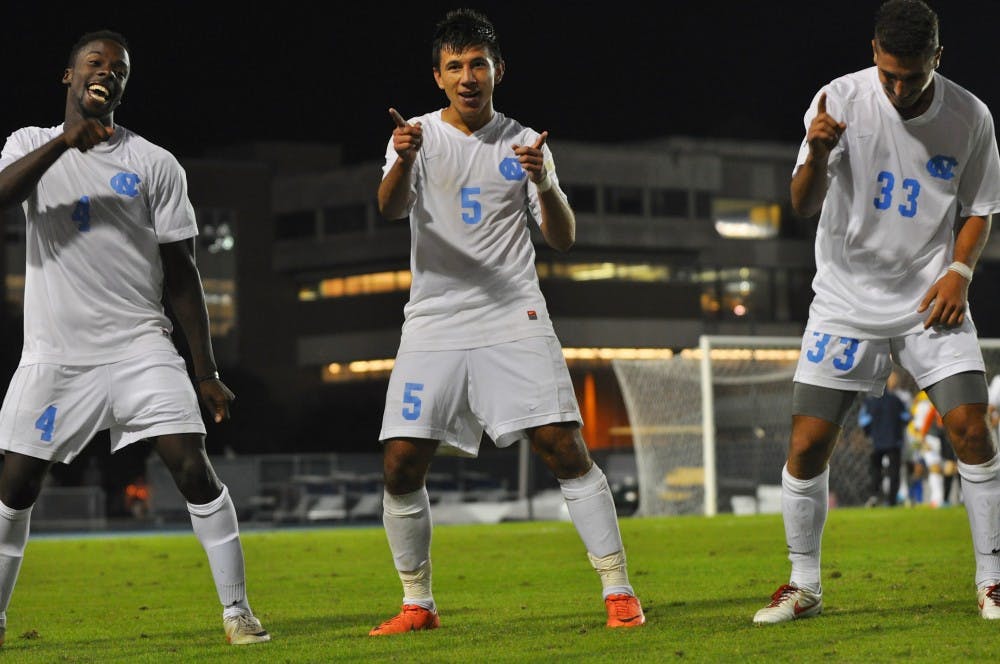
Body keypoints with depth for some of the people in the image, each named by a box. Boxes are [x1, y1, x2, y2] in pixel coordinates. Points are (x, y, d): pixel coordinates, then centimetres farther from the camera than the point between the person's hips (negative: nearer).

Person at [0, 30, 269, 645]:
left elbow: (182, 272, 6)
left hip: (139, 347, -1)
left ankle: (237, 610, -6)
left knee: (194, 468, -13)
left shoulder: (154, 163, 6)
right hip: (54, 354, 1)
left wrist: (206, 371, 1)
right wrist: (64, 142, -23)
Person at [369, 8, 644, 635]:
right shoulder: (417, 136, 5)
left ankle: (618, 588, -4)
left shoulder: (525, 144, 7)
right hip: (433, 324, 1)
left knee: (566, 449, -11)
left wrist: (545, 185, -18)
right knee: (401, 466, -4)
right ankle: (418, 603, 12)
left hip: (514, 321, -1)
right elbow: (391, 208, -13)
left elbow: (564, 239, 2)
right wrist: (403, 159, -35)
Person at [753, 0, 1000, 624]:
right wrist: (817, 155, -36)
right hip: (846, 302, 0)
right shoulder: (841, 99, -12)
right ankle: (804, 585, 14)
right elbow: (803, 205, -15)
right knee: (807, 445, -4)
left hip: (930, 298, 0)